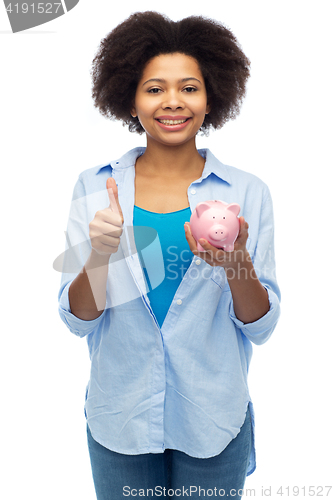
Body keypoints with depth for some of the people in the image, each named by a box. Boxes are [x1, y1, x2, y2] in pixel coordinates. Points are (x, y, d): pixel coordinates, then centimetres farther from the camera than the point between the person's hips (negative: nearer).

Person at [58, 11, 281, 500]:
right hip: (120, 418, 1)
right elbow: (77, 320, -6)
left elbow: (261, 327, -6)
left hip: (212, 420, 0)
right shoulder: (94, 188, -6)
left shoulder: (248, 193, -8)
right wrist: (99, 253, -25)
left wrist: (236, 265, -25)